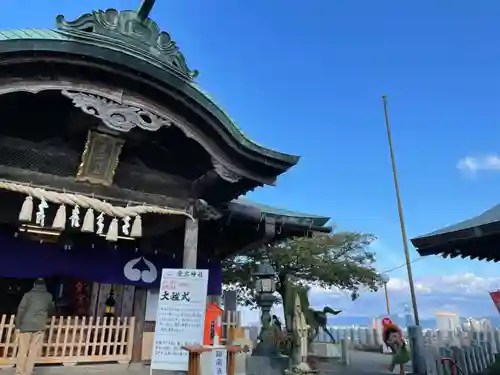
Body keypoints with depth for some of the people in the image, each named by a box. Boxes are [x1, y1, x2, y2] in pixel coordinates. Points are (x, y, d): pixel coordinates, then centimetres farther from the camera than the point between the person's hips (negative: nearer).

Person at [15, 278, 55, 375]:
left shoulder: (28, 294, 2)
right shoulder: (48, 296, 10)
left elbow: (21, 310, -5)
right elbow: (51, 310, 23)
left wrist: (17, 325, -1)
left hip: (26, 325, -1)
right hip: (40, 326, 1)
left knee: (22, 351, 6)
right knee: (33, 352, 7)